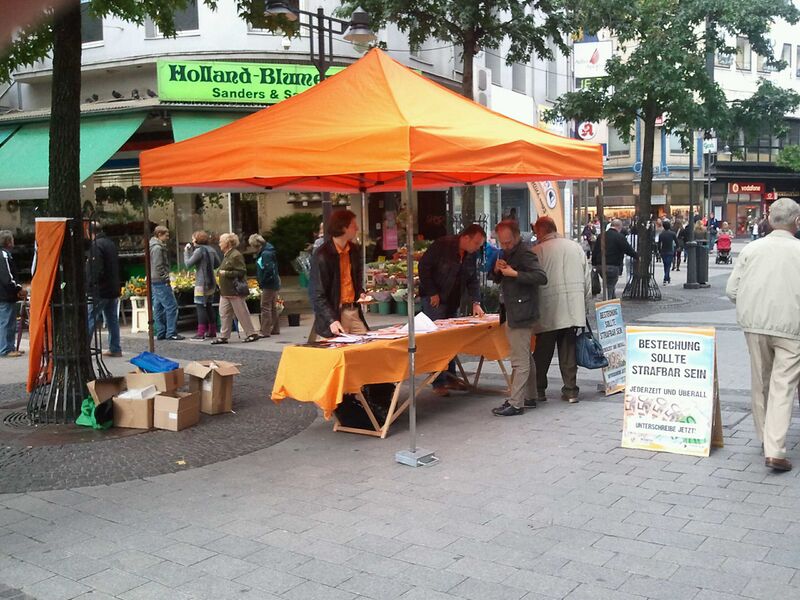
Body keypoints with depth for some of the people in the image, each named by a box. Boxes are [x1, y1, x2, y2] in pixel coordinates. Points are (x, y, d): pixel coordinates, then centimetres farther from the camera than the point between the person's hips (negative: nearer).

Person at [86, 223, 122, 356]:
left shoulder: (96, 245, -13)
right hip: (113, 289, 9)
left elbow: (96, 270, -21)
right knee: (112, 319, 11)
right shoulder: (110, 243, 15)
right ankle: (115, 349, 13)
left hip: (100, 290, -9)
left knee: (90, 319, -5)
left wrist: (89, 285, -14)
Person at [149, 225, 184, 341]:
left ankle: (161, 333, 15)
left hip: (155, 282, 11)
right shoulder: (157, 248, -13)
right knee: (171, 306, -9)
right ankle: (171, 333, -10)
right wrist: (166, 279, -15)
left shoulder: (156, 247, 18)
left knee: (159, 308, 11)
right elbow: (159, 267, -19)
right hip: (160, 281, -11)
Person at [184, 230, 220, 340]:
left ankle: (201, 333, -8)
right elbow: (217, 263, 19)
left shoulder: (199, 250, -13)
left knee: (200, 306, -5)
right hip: (212, 282, 8)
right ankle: (212, 332, 15)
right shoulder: (211, 250, 10)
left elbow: (188, 263, -11)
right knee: (209, 306, 13)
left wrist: (186, 251, 1)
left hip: (202, 283, -8)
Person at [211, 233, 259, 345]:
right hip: (225, 292, 10)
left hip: (234, 292, -10)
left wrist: (225, 273, -19)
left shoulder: (236, 256, -14)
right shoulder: (226, 256, 16)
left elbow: (241, 272, -21)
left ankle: (251, 334, 7)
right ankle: (223, 336, 13)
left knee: (242, 314, -2)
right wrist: (219, 272, 12)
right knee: (224, 314, 8)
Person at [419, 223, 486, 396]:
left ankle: (450, 377, 18)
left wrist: (476, 302, -5)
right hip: (434, 299, -7)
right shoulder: (442, 245, -18)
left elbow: (473, 279, 8)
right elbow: (424, 267, -16)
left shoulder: (472, 254, 3)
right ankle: (438, 382, -5)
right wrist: (432, 293, -16)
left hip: (453, 301, 7)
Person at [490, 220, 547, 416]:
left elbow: (542, 277, -27)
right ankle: (529, 397, 25)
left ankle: (516, 404, -7)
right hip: (512, 314, 10)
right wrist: (497, 270, 1)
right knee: (526, 357, 16)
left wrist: (515, 273, -28)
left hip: (522, 313, -10)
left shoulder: (525, 255, -14)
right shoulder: (507, 254, 16)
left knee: (520, 360, -8)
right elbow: (497, 280, 23)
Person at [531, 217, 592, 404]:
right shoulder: (575, 247, 10)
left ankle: (538, 390, 11)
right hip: (574, 310, 4)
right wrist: (585, 306, 19)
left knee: (543, 352, 6)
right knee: (569, 351, 8)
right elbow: (587, 279, 12)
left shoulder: (538, 251, -6)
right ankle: (570, 390, 9)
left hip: (548, 311, -4)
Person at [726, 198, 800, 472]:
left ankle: (766, 438, 30)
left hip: (754, 324, 3)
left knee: (760, 382, 16)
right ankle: (774, 449, -10)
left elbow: (731, 290, 2)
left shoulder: (751, 249, 2)